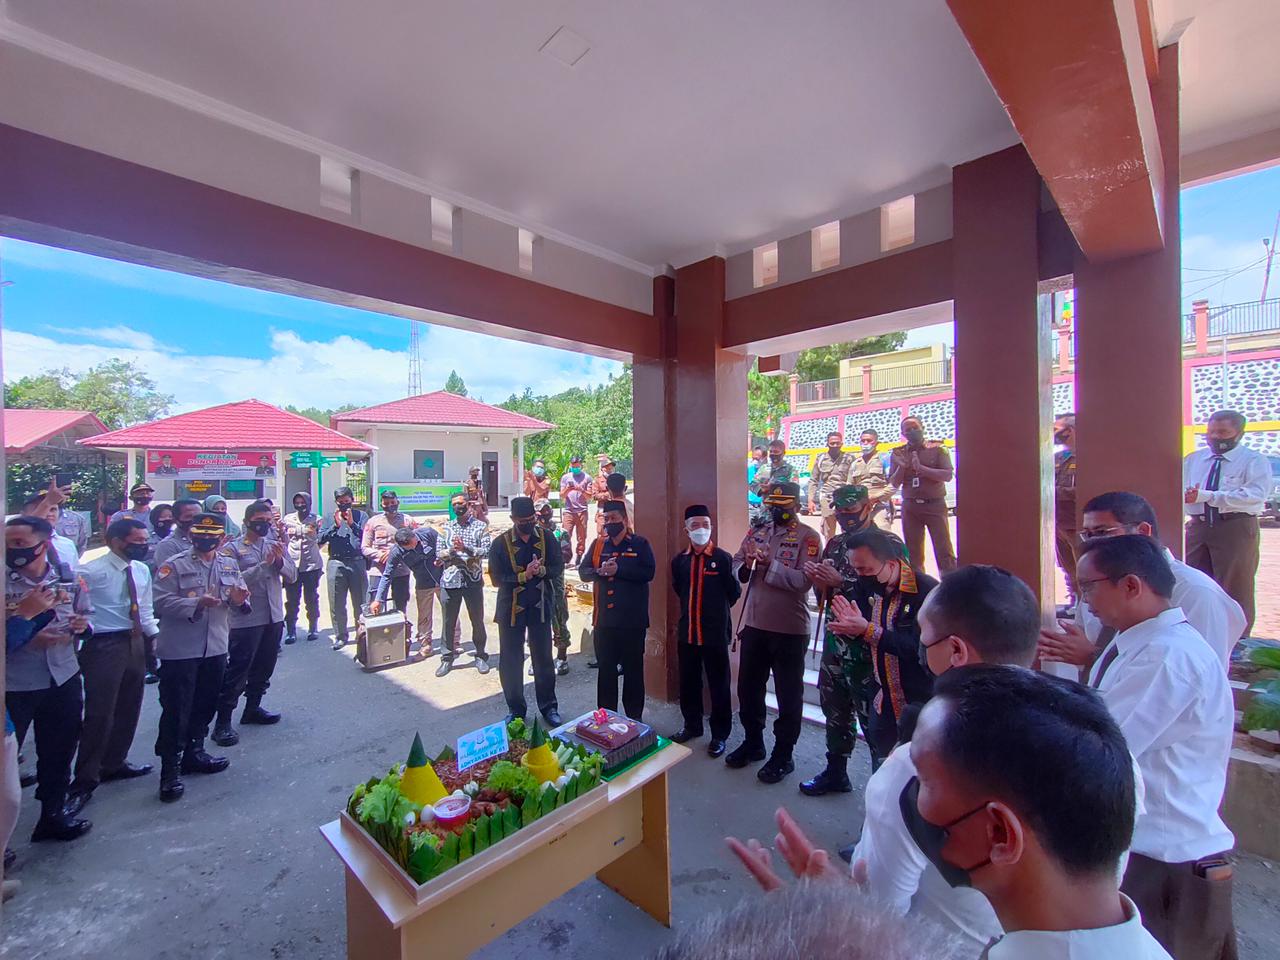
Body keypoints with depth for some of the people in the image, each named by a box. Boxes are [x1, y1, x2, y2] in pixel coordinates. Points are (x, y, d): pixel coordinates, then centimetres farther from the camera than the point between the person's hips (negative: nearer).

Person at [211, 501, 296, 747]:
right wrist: (264, 564, -22)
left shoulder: (276, 545, 9)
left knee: (264, 668, 16)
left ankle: (252, 708, 32)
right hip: (245, 619, -5)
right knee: (237, 670, -1)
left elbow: (292, 576, 4)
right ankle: (223, 721, 10)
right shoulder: (232, 549, -6)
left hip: (274, 617, 6)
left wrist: (280, 560, -13)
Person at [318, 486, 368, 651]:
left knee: (360, 603, 6)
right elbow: (320, 540, 0)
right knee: (336, 604, 7)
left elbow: (366, 537, -4)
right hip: (336, 564, 1)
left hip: (357, 563, -1)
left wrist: (352, 523, -15)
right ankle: (340, 636, 19)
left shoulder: (360, 515, 6)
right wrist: (336, 525, -11)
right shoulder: (330, 517, 9)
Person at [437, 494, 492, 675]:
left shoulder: (480, 526, 2)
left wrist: (465, 548, -20)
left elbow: (487, 550, -9)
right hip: (450, 580, 2)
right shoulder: (446, 527, 10)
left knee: (477, 620, 7)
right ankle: (447, 657, 24)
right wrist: (452, 550, -15)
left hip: (473, 580, -2)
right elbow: (439, 553, 4)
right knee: (449, 621, 9)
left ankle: (480, 656, 22)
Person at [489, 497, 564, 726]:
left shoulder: (547, 538, -4)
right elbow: (496, 579, -12)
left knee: (543, 659, 12)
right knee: (510, 661, 9)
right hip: (511, 610, -1)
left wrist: (541, 570, -23)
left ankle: (548, 706, 30)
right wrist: (524, 576, -23)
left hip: (540, 608, 1)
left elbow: (558, 567, -4)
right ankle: (516, 709, 29)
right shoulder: (500, 543, -9)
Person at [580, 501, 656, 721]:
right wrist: (600, 571, -16)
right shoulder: (598, 544, 9)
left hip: (632, 620, -4)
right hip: (604, 618, 4)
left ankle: (634, 718, 23)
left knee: (633, 669, 9)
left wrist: (618, 569, -20)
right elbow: (583, 571, 5)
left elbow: (649, 572, -14)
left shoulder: (640, 543, -3)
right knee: (605, 669, 15)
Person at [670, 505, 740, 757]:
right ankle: (692, 725, 35)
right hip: (687, 631, 4)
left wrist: (718, 609, 7)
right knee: (688, 682, 16)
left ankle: (720, 734, 24)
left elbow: (735, 592, -3)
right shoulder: (679, 560, 2)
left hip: (715, 633, -4)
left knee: (719, 685, 8)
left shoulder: (723, 558, -11)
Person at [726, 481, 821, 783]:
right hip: (753, 625, 6)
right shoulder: (756, 532, 7)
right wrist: (746, 566, -17)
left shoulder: (807, 537, -10)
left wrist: (770, 563, -26)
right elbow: (736, 567, 4)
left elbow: (804, 581, -22)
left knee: (788, 695, 11)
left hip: (789, 630, -6)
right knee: (748, 688, 18)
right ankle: (752, 743, 39)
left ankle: (783, 755, 29)